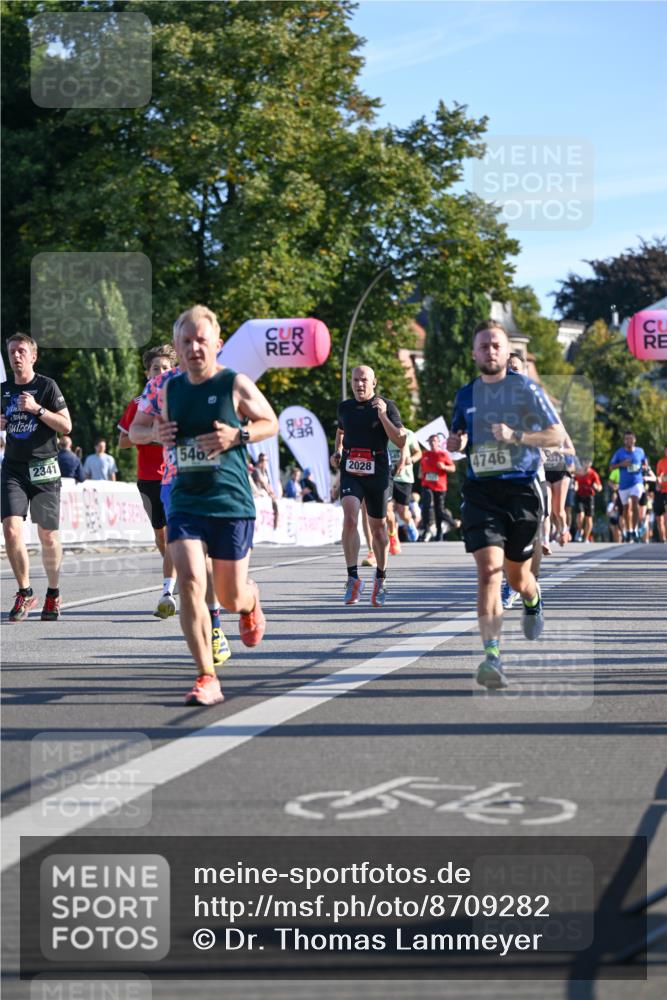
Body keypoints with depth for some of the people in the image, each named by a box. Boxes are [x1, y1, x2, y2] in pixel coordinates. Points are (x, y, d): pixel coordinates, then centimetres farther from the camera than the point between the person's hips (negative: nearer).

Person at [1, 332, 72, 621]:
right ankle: (25, 592, 0)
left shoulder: (46, 386, -3)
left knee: (47, 535, 3)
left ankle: (53, 593, 21)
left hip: (43, 467, -3)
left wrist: (37, 409, -18)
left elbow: (66, 426, -7)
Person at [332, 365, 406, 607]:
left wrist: (383, 415, -21)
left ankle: (380, 580, 27)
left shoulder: (386, 406, -2)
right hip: (350, 472, 2)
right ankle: (353, 577, -19)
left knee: (378, 528, 9)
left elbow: (401, 442, -11)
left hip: (377, 474, -1)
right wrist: (337, 451, 13)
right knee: (350, 519, -21)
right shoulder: (345, 407, 9)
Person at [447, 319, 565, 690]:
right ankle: (492, 656, -23)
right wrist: (455, 442, 0)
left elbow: (557, 435, -3)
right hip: (480, 490, 2)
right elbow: (456, 435, 25)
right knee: (489, 569, -17)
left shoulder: (526, 388, -1)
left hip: (522, 489, -2)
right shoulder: (466, 394, 11)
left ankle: (534, 602, 50)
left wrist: (515, 436, -18)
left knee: (517, 576, 11)